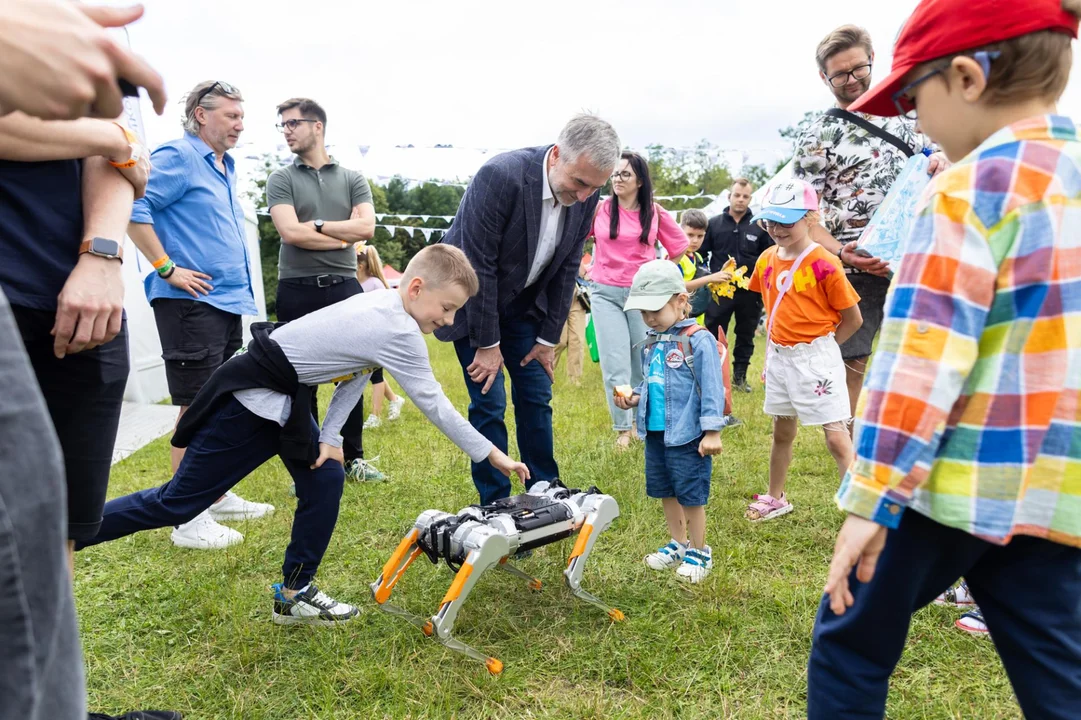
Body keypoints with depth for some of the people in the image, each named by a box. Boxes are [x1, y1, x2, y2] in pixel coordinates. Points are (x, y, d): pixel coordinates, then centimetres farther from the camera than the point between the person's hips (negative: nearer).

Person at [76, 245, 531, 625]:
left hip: (282, 402, 10)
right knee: (177, 503, 1)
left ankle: (294, 594, 17)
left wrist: (330, 437, 2)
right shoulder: (399, 332, -25)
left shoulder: (381, 306, 2)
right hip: (250, 400, -10)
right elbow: (434, 405, -21)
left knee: (325, 480, 6)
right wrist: (492, 455, -12)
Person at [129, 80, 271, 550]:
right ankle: (189, 520, 2)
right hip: (191, 301, -9)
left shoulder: (225, 166, 19)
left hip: (228, 301, 9)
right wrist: (167, 268, -19)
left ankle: (218, 496, 26)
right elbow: (133, 207, -20)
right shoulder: (178, 157, -9)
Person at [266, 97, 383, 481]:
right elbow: (289, 232, -10)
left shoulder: (352, 179, 9)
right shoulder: (281, 179, 5)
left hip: (344, 287, 2)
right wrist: (343, 236, -5)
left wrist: (316, 225, -8)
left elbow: (366, 227, -6)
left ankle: (353, 458, 20)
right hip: (297, 290, -1)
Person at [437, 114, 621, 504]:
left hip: (523, 304, 5)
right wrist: (487, 344, -19)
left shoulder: (585, 197, -13)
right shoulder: (501, 176, -31)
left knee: (537, 397, 6)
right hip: (474, 301, -5)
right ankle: (494, 503, 10)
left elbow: (566, 267, -3)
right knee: (490, 403, -6)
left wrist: (548, 338, -1)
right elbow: (478, 266, -26)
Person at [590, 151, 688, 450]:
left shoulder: (655, 212, 1)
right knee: (615, 366, -3)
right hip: (606, 294, -1)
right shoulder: (599, 208, -2)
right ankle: (622, 429, 10)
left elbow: (680, 245, 12)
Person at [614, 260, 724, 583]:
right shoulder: (651, 343, 8)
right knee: (665, 493, 18)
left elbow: (712, 388, -16)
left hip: (687, 436, -7)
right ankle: (679, 544, 37)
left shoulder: (699, 341, -15)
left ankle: (698, 553, 24)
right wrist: (634, 398, 2)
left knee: (691, 496, 5)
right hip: (655, 434, 8)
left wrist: (712, 431, -18)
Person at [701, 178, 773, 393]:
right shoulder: (714, 223, 3)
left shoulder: (760, 227, 3)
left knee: (746, 337, 11)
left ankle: (740, 376, 23)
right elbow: (701, 254, 4)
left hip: (750, 292, 1)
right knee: (714, 336, 3)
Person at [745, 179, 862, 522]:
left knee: (837, 438, -5)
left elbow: (853, 318, -10)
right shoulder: (767, 260, 3)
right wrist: (772, 350, 12)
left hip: (815, 359, -6)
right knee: (782, 432, 20)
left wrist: (819, 346, -3)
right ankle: (776, 499, 36)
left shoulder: (824, 264, -16)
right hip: (778, 358, 7)